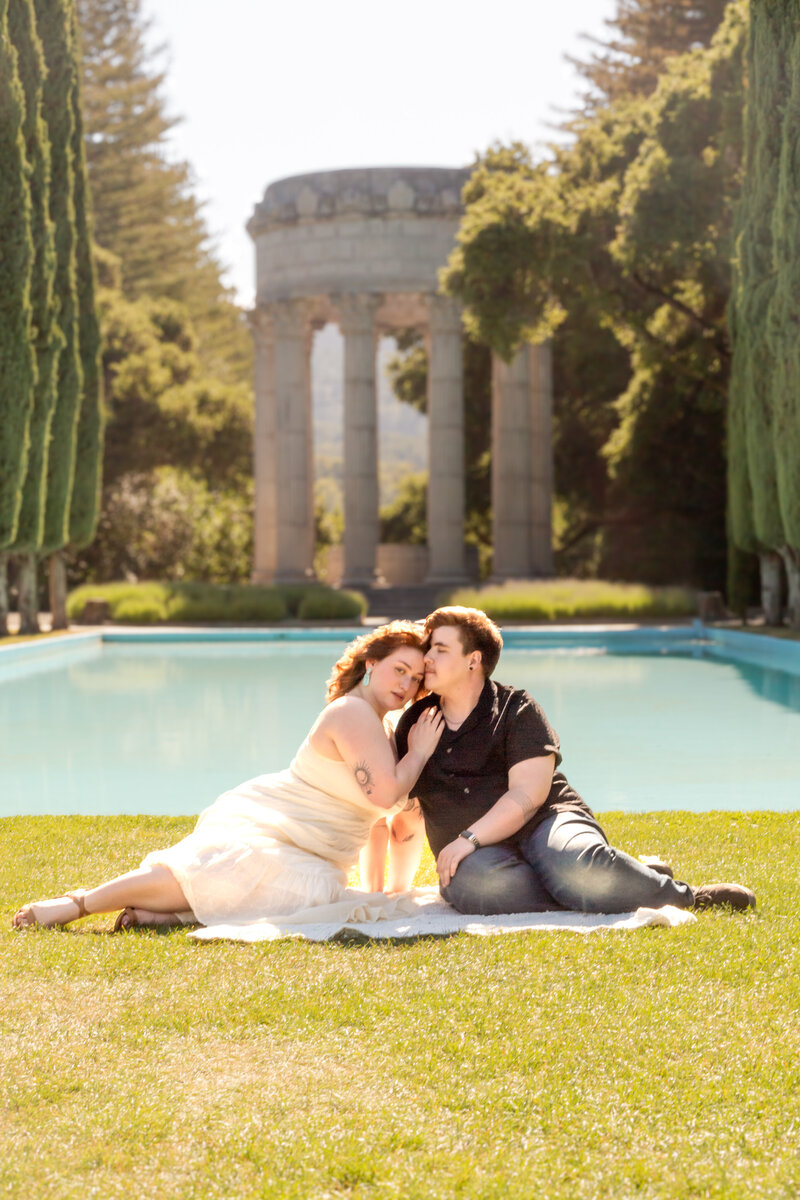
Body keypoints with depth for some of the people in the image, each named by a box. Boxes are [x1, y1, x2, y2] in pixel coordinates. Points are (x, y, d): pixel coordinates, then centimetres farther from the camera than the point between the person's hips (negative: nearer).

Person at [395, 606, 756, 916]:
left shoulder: (516, 709, 4)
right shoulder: (413, 724, 16)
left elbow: (528, 795, -9)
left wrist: (469, 839, -19)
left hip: (544, 821, -2)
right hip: (476, 854, 2)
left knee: (577, 865, -39)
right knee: (476, 883, -39)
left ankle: (683, 896, -16)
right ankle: (604, 891, -26)